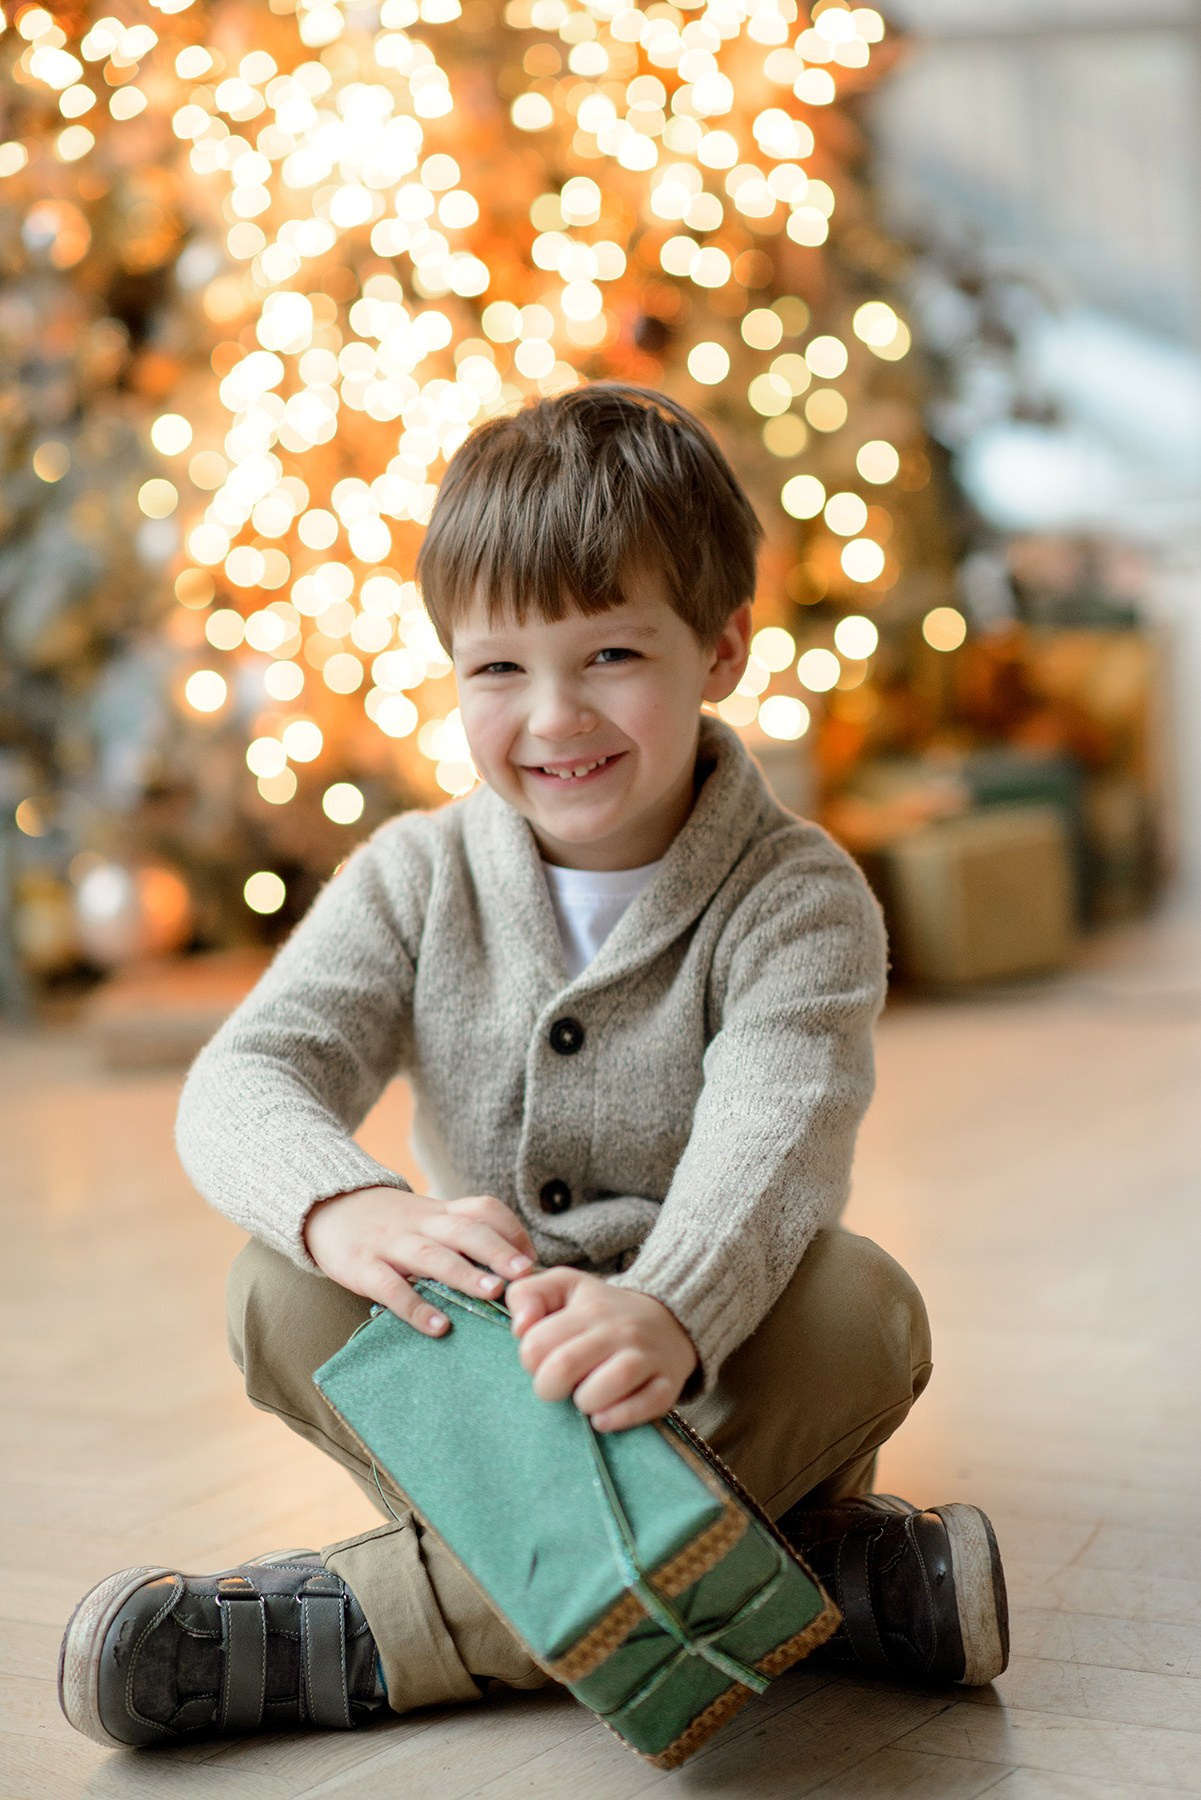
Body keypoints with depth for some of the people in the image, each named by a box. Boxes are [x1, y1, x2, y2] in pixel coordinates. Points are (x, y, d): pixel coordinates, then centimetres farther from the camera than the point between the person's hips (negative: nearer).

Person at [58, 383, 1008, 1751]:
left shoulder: (797, 898, -10)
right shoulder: (416, 879, -1)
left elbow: (772, 1137, -28)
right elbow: (245, 1084, -14)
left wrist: (668, 1313, -51)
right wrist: (347, 1208, -40)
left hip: (721, 1365, -2)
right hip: (479, 1357, 2)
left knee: (862, 1307, -33)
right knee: (286, 1290, -24)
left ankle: (382, 1625, -32)